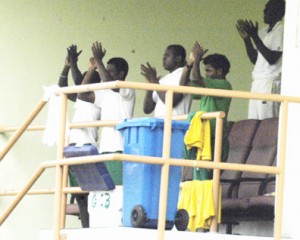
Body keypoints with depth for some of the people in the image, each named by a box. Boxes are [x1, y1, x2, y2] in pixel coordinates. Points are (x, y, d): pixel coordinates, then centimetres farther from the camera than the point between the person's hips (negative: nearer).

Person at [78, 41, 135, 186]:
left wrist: (99, 60, -12)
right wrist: (91, 69, 15)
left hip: (120, 149, -8)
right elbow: (82, 95, 19)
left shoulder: (128, 91, -1)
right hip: (104, 149, 8)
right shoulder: (105, 94, 21)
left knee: (119, 187, -14)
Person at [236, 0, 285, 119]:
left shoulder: (281, 30, -7)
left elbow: (272, 59, -15)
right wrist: (246, 38, 8)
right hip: (257, 83, 9)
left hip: (270, 84, -9)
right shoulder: (264, 32, 18)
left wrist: (255, 36, -16)